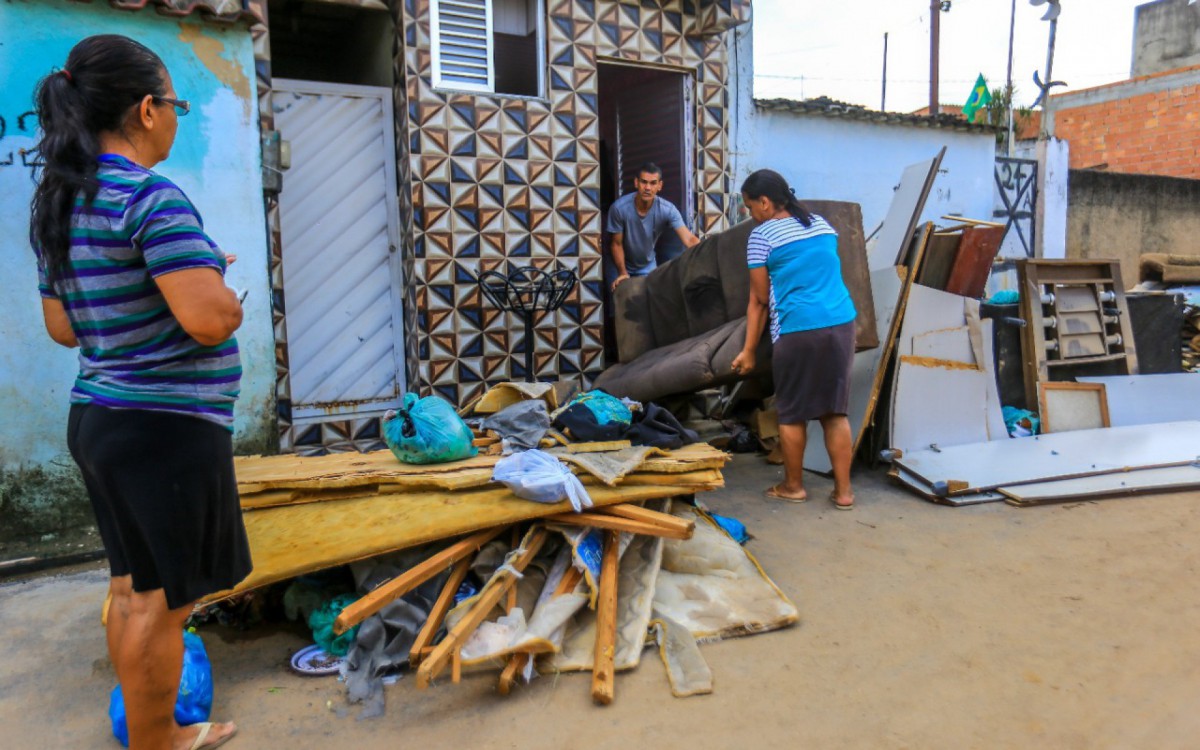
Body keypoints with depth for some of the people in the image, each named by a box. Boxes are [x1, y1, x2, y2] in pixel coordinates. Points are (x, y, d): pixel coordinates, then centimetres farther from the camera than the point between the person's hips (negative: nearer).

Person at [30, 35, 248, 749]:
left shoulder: (55, 202, 10)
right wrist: (227, 291, -4)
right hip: (168, 428, -9)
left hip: (98, 418, 9)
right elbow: (212, 319, -27)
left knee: (132, 588, 19)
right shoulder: (152, 197, -18)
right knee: (162, 602, 5)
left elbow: (63, 326, 16)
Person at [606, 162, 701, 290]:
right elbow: (617, 244, -18)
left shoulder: (667, 209, -27)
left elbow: (690, 239, -37)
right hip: (623, 265, -2)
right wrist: (623, 273, -28)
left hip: (648, 265, 2)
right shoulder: (619, 208, -29)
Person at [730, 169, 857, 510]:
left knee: (792, 414, 9)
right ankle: (843, 490, 15)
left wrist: (748, 351, 8)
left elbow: (759, 299, 0)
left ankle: (793, 486, 22)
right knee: (835, 411, 11)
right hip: (842, 324, 6)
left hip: (798, 331, -6)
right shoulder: (822, 224, 16)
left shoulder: (762, 235, -1)